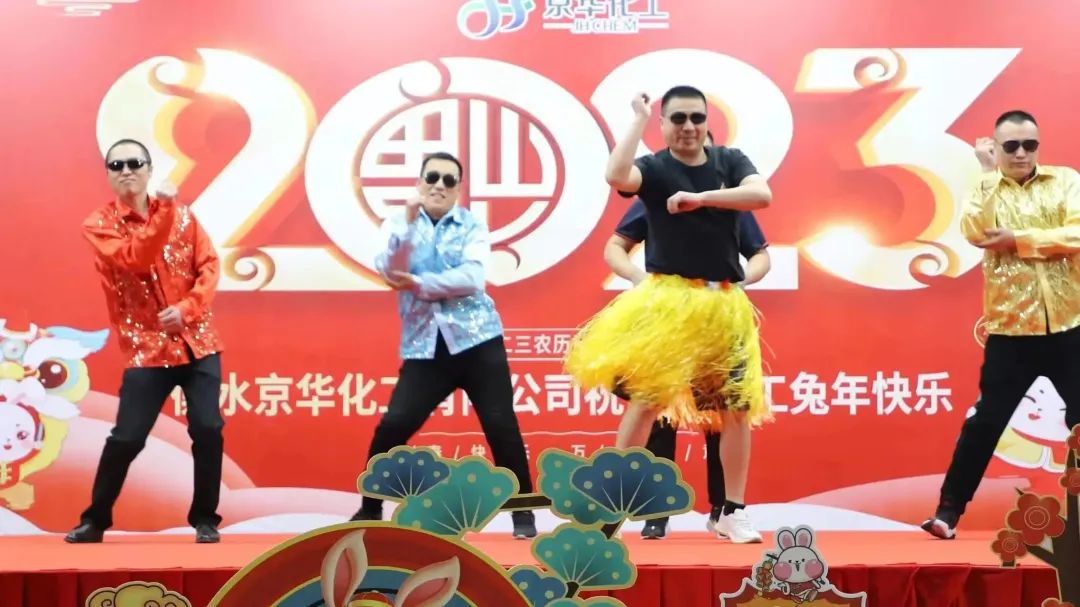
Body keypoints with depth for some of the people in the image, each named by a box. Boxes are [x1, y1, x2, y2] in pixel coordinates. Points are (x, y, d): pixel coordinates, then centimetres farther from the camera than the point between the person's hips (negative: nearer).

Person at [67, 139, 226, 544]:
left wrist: (187, 308, -14)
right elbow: (134, 259, -19)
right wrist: (163, 214, -27)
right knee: (126, 437, -2)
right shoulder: (98, 224, -1)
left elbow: (209, 265, 1)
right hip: (146, 347, -2)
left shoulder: (182, 215, 7)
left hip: (198, 341, 2)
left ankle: (205, 518, 11)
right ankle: (95, 520, 19)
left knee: (208, 429, -7)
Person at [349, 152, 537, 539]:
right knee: (392, 426, -8)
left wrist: (417, 284, -13)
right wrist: (408, 224, -18)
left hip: (478, 340, -1)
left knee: (501, 425, -5)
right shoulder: (397, 224, 8)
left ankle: (523, 512, 12)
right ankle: (370, 509, 13)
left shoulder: (472, 226, 4)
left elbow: (471, 279, -12)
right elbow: (390, 275, -10)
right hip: (424, 348, 1)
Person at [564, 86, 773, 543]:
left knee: (737, 406, 6)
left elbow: (762, 195, -12)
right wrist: (639, 120, -13)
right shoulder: (654, 168, -2)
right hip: (667, 300, -3)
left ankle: (733, 512, 17)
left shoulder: (730, 161, 6)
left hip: (724, 303, 4)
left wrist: (700, 198, -20)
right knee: (646, 399, -4)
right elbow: (616, 176, -24)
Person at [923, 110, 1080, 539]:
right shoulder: (985, 190, 5)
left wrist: (1018, 240, -14)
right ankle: (948, 512, 8)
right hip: (1010, 331, -1)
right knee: (985, 423, 2)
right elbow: (975, 234, -16)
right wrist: (989, 173, -11)